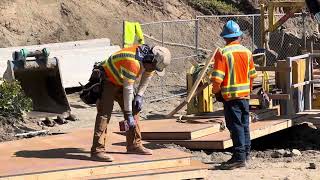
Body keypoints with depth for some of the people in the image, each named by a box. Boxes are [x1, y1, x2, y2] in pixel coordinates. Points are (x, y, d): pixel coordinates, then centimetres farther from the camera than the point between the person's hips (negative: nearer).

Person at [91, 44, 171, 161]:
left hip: (120, 81, 9)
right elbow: (127, 89, -32)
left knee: (134, 110, 7)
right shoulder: (133, 63, -36)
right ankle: (97, 150, -25)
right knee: (104, 113, -20)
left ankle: (134, 145, 16)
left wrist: (139, 95, 1)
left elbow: (147, 75, 10)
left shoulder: (150, 56, -10)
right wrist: (128, 114, -27)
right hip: (107, 80, -9)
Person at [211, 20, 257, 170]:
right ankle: (245, 152, 25)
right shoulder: (247, 52, 4)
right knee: (244, 125, 15)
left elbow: (217, 78, -19)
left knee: (236, 126, -4)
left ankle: (239, 157, -5)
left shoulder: (222, 53, -15)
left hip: (230, 95, -6)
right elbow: (252, 75, 12)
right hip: (245, 95, 6)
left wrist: (216, 91, -1)